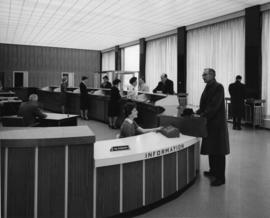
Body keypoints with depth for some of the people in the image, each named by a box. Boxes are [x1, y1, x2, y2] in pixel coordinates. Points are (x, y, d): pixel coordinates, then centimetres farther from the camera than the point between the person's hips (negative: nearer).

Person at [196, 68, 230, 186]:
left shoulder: (218, 87, -14)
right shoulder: (208, 87, 13)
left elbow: (214, 106, -21)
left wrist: (202, 115, -22)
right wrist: (197, 113, 3)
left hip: (217, 123, -8)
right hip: (209, 122, 8)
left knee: (218, 151, -2)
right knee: (210, 149, 16)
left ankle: (220, 177, 6)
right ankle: (213, 171, 31)